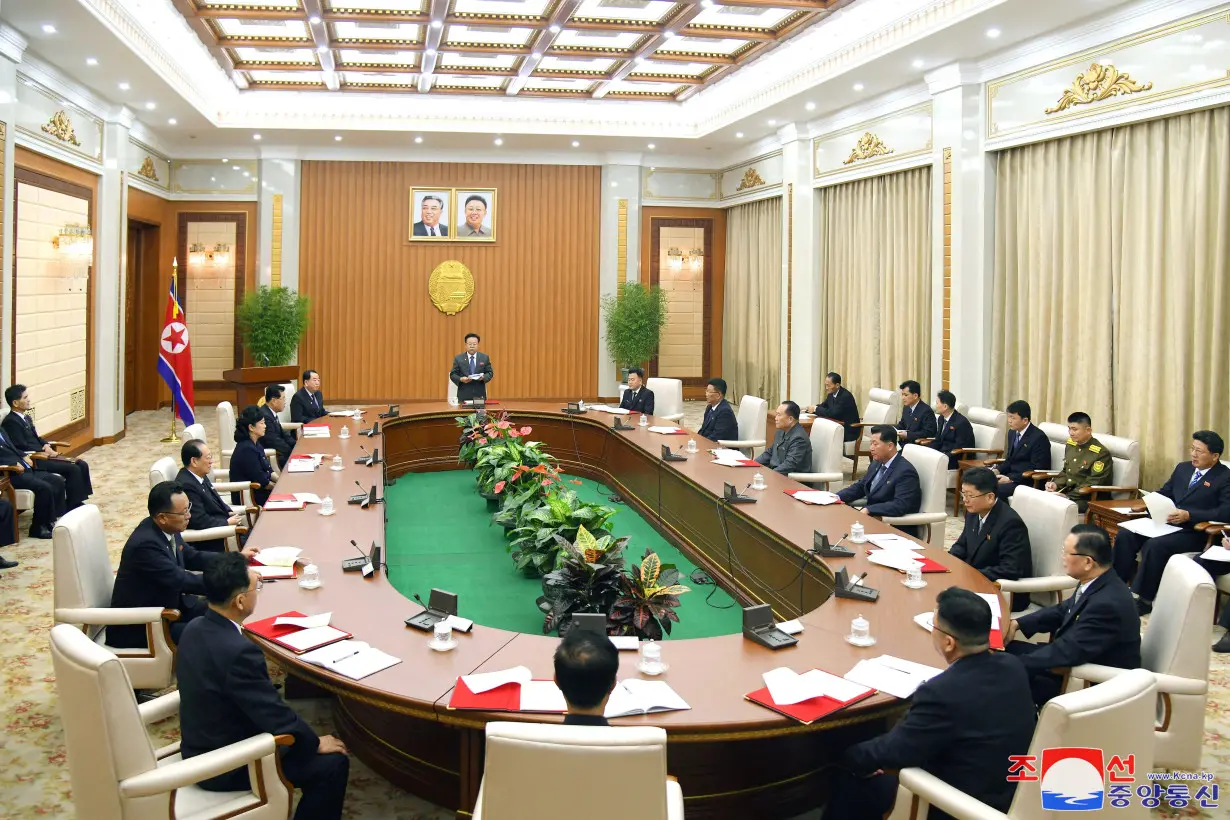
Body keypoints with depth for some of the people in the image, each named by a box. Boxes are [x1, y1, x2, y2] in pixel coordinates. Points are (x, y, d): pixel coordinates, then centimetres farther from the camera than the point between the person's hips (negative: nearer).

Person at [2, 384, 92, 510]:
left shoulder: (26, 417, 17)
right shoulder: (11, 422, -13)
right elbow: (22, 447, -19)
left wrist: (46, 445, 1)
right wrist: (44, 450, -12)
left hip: (41, 454, 10)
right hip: (33, 460, -10)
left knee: (82, 465, -2)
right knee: (73, 469, -22)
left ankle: (78, 502, -2)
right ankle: (72, 506, -13)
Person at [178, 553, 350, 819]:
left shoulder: (196, 629, -3)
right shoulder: (238, 650, -31)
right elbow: (275, 714, -23)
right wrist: (315, 743, -5)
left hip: (200, 751, 9)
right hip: (225, 767, -9)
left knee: (300, 736, 24)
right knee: (333, 763, -3)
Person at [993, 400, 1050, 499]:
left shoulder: (1039, 438, -14)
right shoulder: (1012, 433, 11)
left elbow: (1036, 469, -16)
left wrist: (1011, 479, -20)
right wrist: (997, 470, -2)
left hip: (1028, 482, -8)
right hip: (1010, 475, 8)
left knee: (995, 490, -29)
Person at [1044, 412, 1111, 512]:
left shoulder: (1101, 453, -13)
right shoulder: (1070, 445, 11)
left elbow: (1092, 485, -16)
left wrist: (1068, 497, -23)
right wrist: (1056, 484, 1)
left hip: (1088, 499, -8)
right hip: (1065, 493, 8)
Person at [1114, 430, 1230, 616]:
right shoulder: (1183, 468, 18)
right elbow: (1164, 493, 25)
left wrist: (1189, 515, -25)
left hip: (1193, 532, -7)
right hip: (1165, 522, 7)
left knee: (1155, 545, -33)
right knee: (1125, 534, -16)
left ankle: (1144, 600, -22)